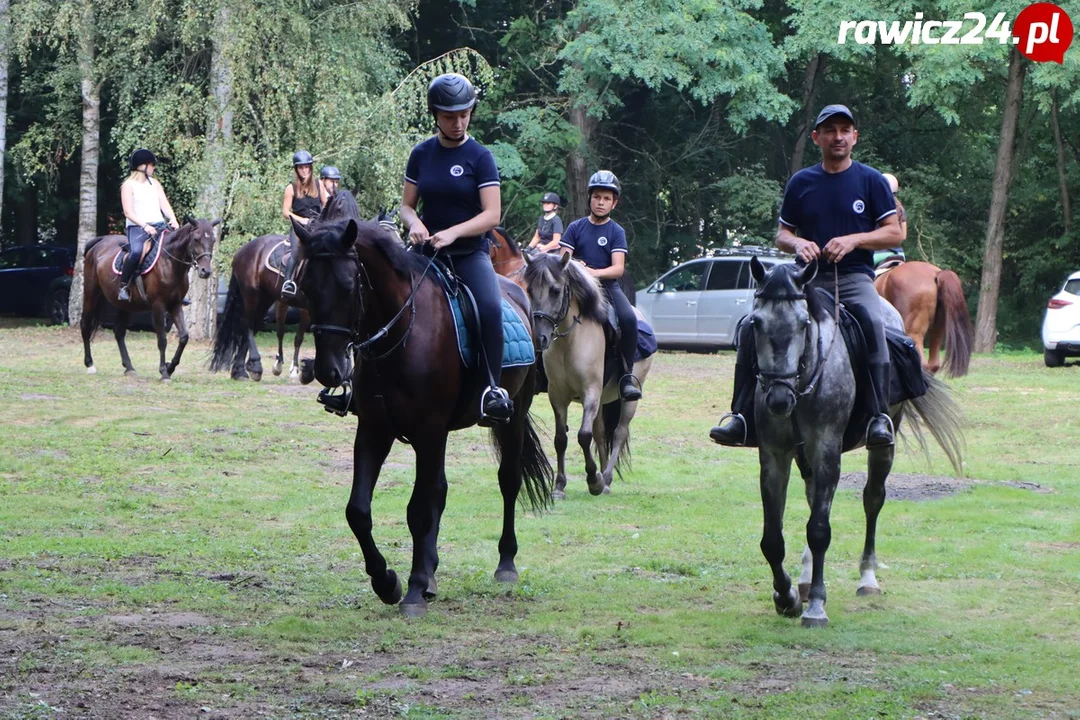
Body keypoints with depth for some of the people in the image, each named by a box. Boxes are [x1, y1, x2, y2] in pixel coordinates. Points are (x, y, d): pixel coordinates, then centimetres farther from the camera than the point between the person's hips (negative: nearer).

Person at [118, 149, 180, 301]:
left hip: (159, 226, 6)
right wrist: (145, 226, -21)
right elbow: (128, 212, -9)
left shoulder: (155, 184, 18)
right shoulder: (129, 185, -1)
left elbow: (165, 205, 10)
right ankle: (123, 286, -20)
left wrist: (173, 220, -10)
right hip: (137, 227, -6)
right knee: (136, 251, -35)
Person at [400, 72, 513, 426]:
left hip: (470, 254, -3)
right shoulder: (422, 154, 7)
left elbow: (491, 215, -8)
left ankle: (492, 388, -26)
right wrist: (414, 223, -11)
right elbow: (407, 204, 13)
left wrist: (452, 232, -23)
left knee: (490, 308, -31)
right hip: (427, 251, 4)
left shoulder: (480, 157, -3)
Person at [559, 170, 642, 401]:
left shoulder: (616, 232, 4)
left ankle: (627, 375, -22)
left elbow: (618, 268, -7)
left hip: (607, 285, -1)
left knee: (628, 319, -29)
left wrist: (595, 273, -24)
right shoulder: (576, 228, 9)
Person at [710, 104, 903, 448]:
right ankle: (743, 417, -11)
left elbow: (895, 233, 4)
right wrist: (797, 243, -6)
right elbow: (782, 234, 18)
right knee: (751, 327, -16)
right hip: (808, 279, 3)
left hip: (854, 278, -3)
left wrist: (854, 240, -12)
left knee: (873, 323, -35)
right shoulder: (801, 183, 13)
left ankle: (879, 417, -35)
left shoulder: (871, 181, 6)